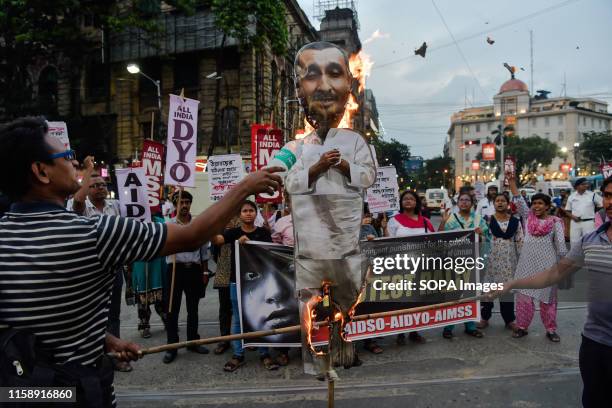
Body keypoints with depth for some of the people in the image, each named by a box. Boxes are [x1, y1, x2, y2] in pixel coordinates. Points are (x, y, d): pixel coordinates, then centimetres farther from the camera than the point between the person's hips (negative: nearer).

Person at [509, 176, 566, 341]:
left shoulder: (555, 222, 1)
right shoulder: (527, 217, 7)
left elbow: (560, 244, 2)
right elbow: (519, 201, 2)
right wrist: (512, 183, -3)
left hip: (547, 263, -2)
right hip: (527, 262, 2)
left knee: (547, 296, 7)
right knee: (524, 294, 5)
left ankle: (550, 329, 19)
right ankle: (522, 326, 15)